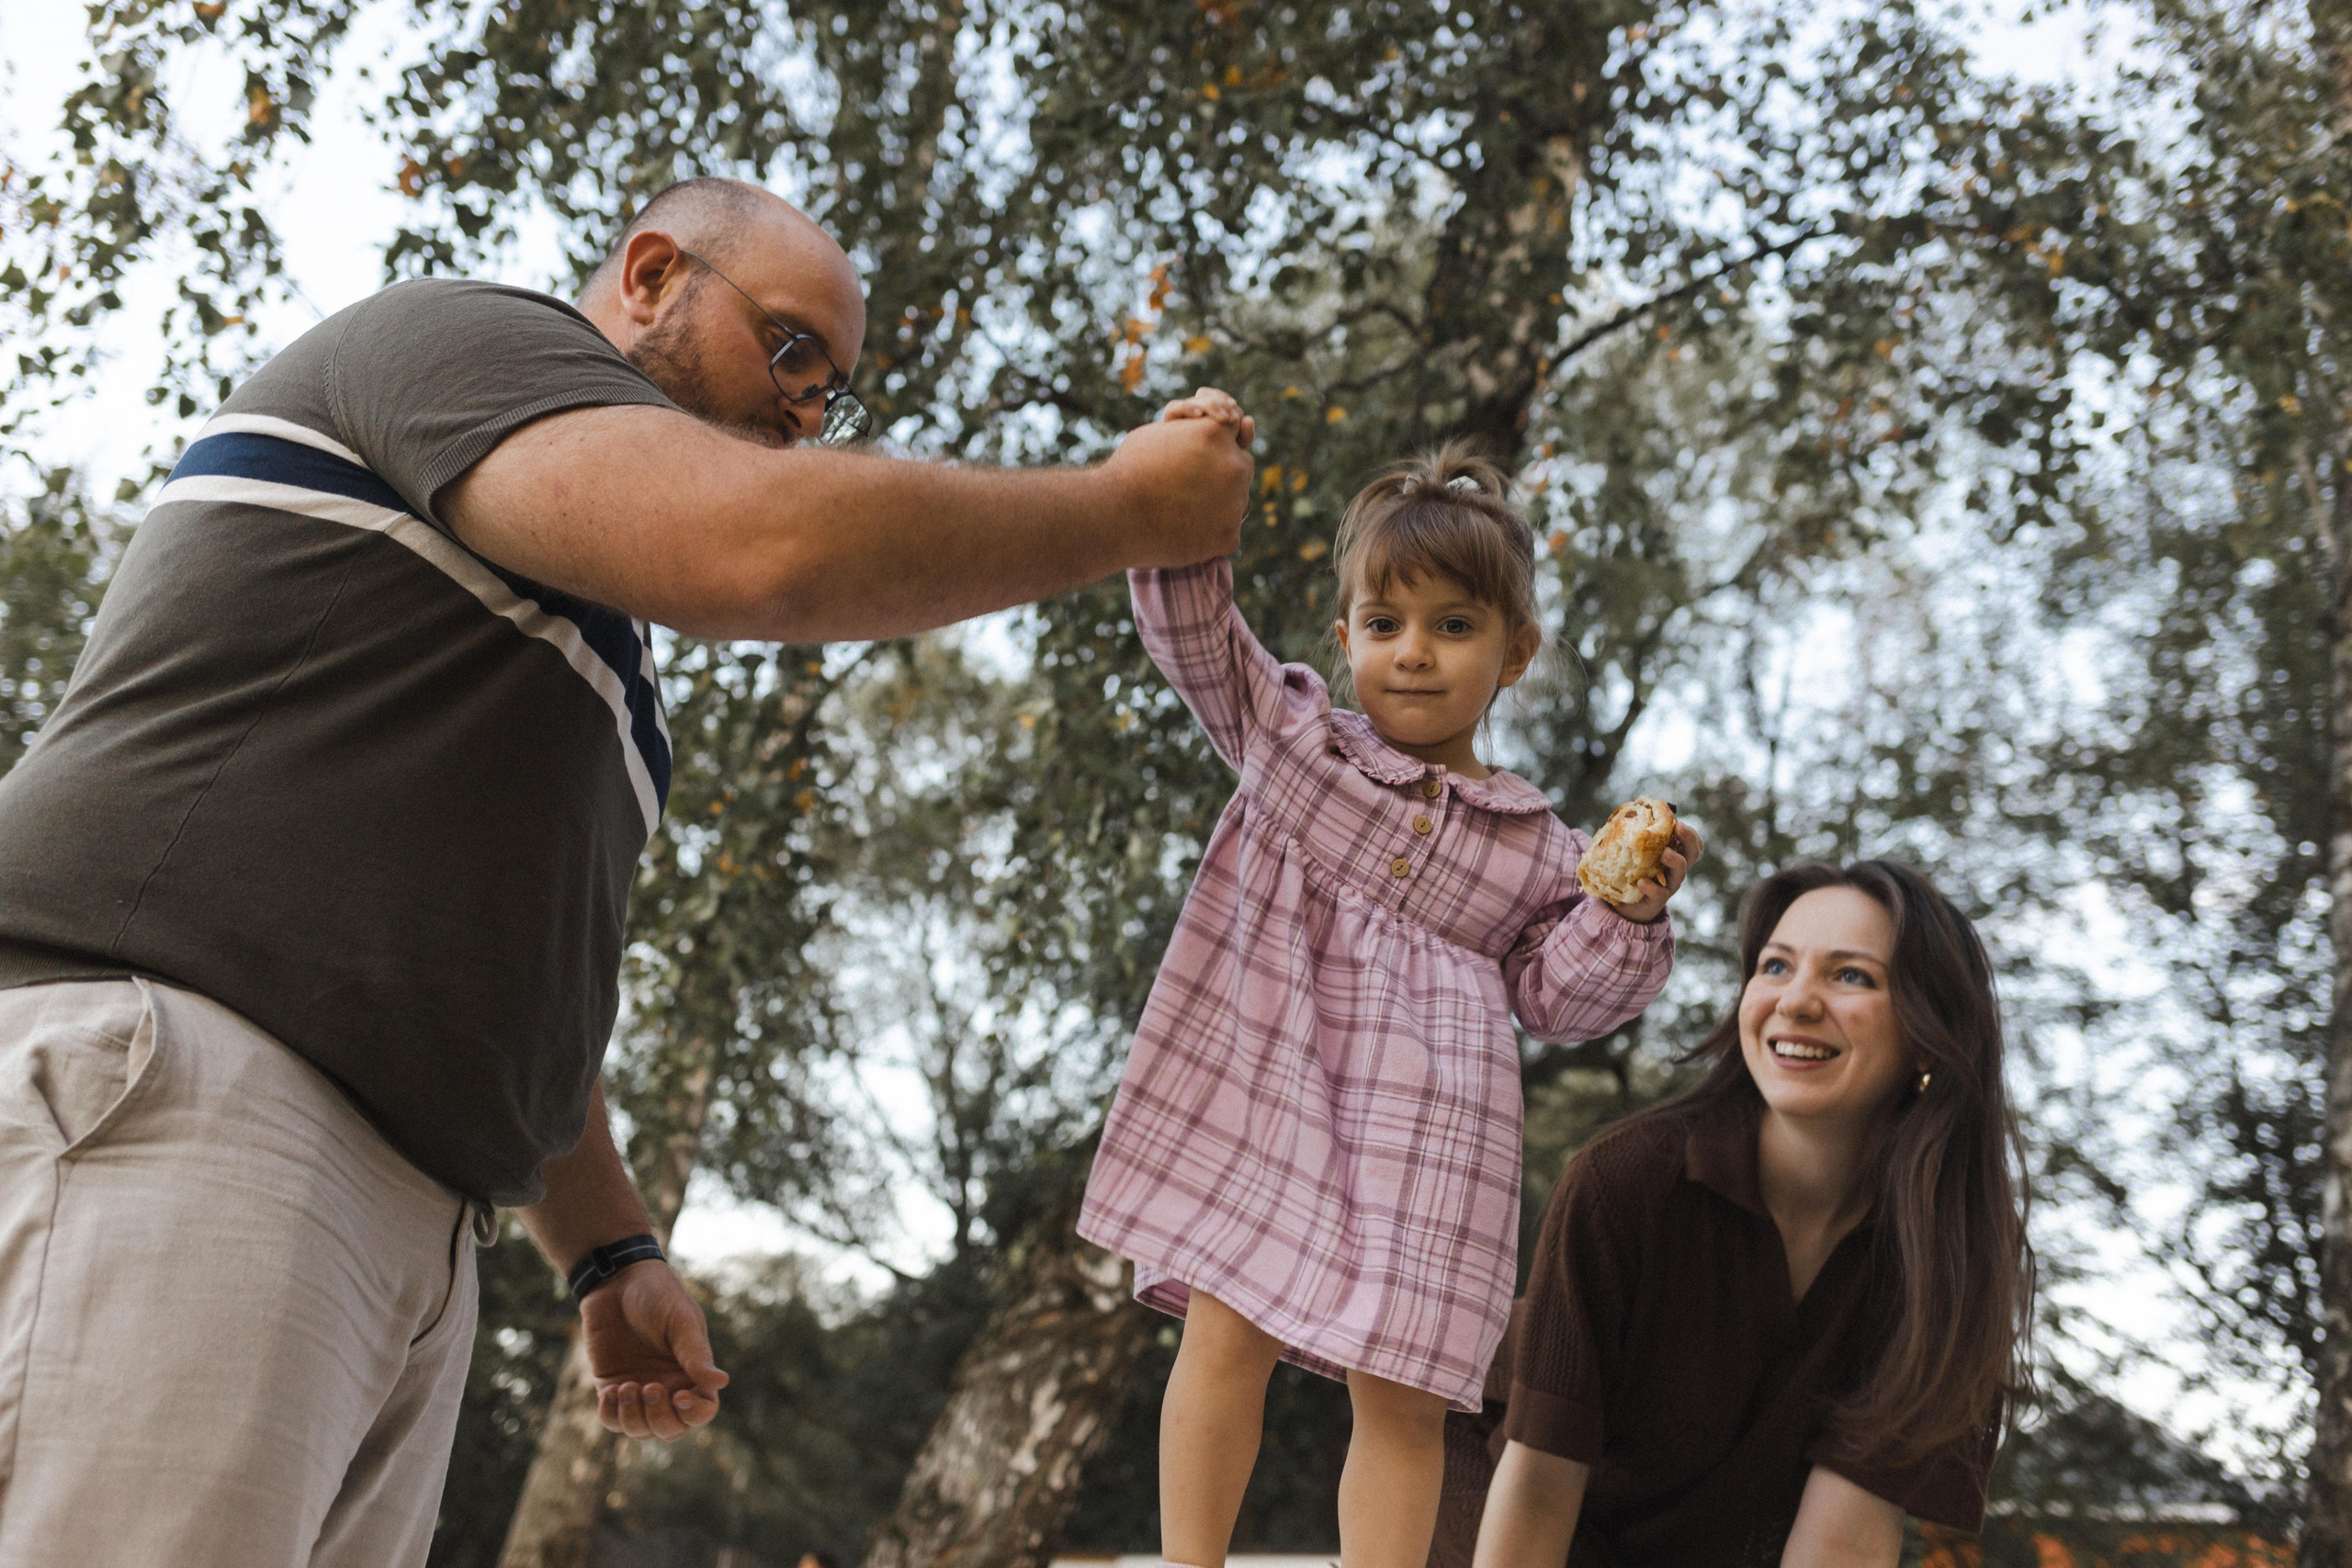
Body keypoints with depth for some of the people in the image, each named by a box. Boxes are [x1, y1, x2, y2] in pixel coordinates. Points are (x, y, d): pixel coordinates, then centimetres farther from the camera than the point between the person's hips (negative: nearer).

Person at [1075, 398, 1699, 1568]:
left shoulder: (1535, 848, 10)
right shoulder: (1292, 730, 9)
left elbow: (1557, 1000, 11)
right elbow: (1195, 634, 1)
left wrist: (1628, 913, -5)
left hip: (1418, 1135, 0)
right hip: (1262, 1088, 0)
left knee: (1400, 1392, 0)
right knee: (1226, 1334, -4)